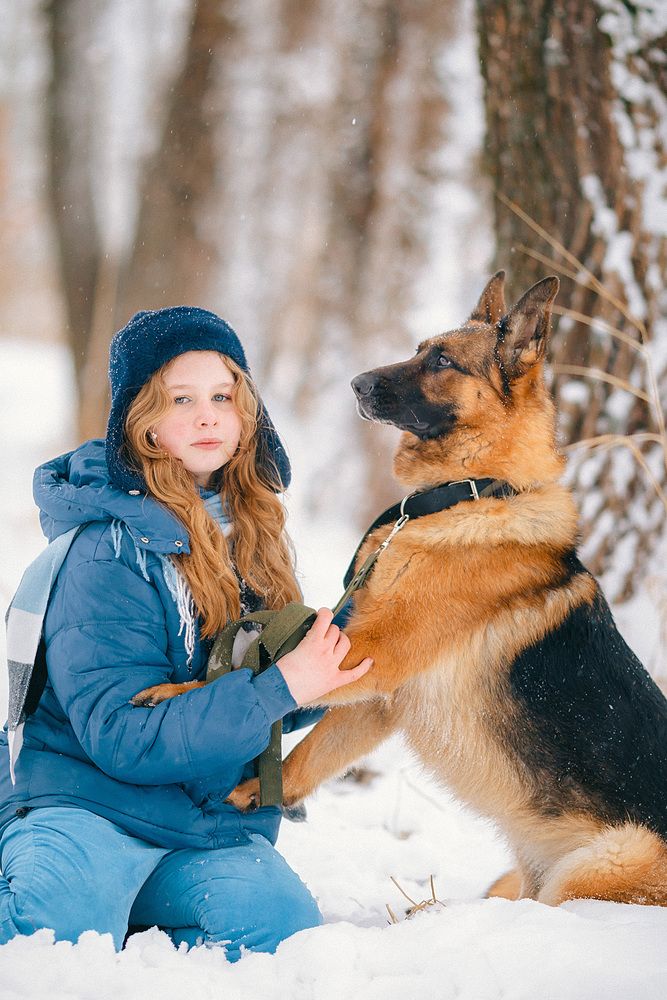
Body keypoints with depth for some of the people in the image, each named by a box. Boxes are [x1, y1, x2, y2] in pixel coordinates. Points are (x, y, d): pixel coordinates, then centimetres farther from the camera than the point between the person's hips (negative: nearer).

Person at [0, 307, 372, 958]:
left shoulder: (249, 532, 9)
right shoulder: (110, 550, -12)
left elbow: (273, 707, 17)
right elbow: (122, 736, -20)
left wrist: (324, 665, -7)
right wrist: (280, 687, -25)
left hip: (214, 827, 6)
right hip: (87, 801, -6)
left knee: (288, 933, -21)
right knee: (62, 935, -33)